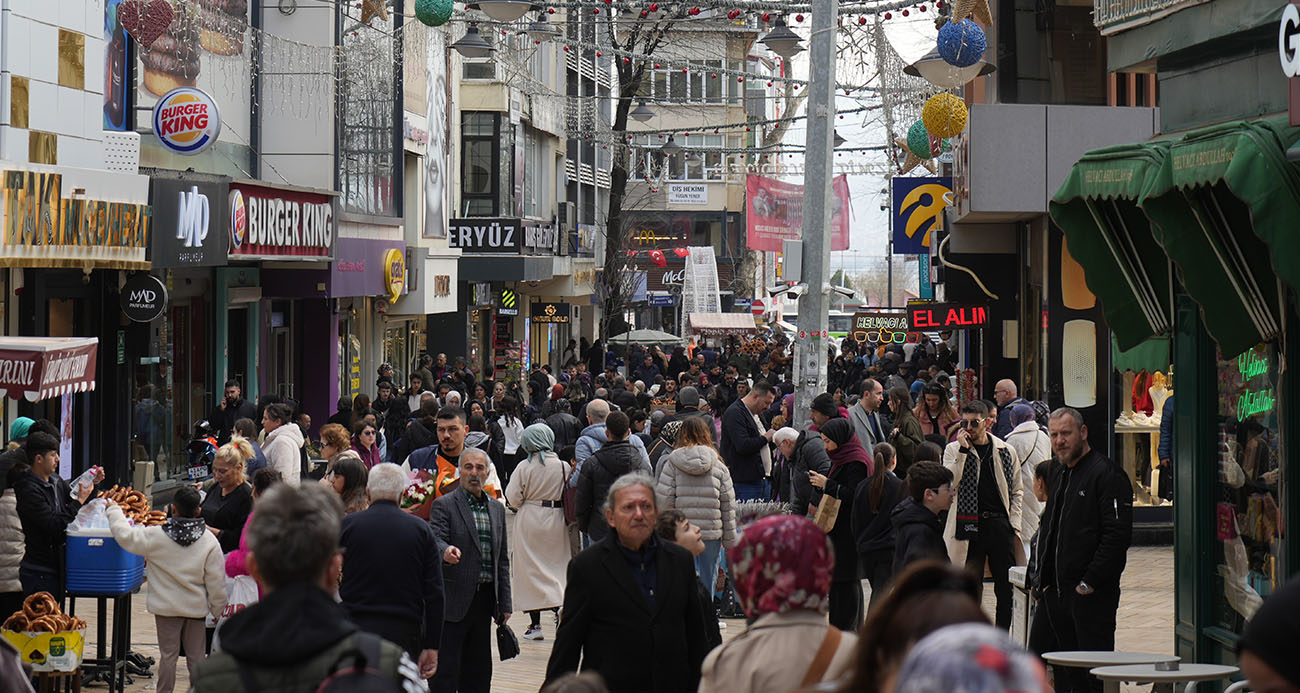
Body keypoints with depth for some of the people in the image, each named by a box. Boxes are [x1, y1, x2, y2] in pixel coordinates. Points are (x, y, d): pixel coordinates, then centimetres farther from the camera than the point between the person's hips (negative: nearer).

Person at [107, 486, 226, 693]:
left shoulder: (156, 536, -12)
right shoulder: (209, 541, -7)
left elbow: (125, 536, -7)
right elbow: (216, 582, -3)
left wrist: (114, 511, 8)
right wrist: (218, 610, 7)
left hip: (167, 606, -1)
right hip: (196, 607, 1)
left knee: (168, 654, 7)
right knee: (196, 655, 8)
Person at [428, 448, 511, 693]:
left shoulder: (497, 509, 15)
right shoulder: (444, 505, -3)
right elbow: (436, 540, -18)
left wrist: (505, 603, 13)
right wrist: (446, 552, -42)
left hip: (485, 599, 6)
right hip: (454, 599, -6)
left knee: (479, 672, 10)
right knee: (446, 668, -5)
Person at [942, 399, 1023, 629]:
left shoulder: (1006, 451, 9)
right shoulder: (954, 450, 4)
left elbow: (1017, 491, 14)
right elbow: (949, 483, -12)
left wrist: (1014, 525, 5)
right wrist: (963, 450, -15)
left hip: (1000, 524, 2)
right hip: (968, 525, -2)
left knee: (1006, 588, 2)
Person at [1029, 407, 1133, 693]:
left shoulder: (1106, 474, -11)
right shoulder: (1058, 474, 17)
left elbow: (1117, 534, -18)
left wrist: (1090, 582, -19)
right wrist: (1044, 577, 15)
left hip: (1090, 594, -9)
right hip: (1054, 593, 9)